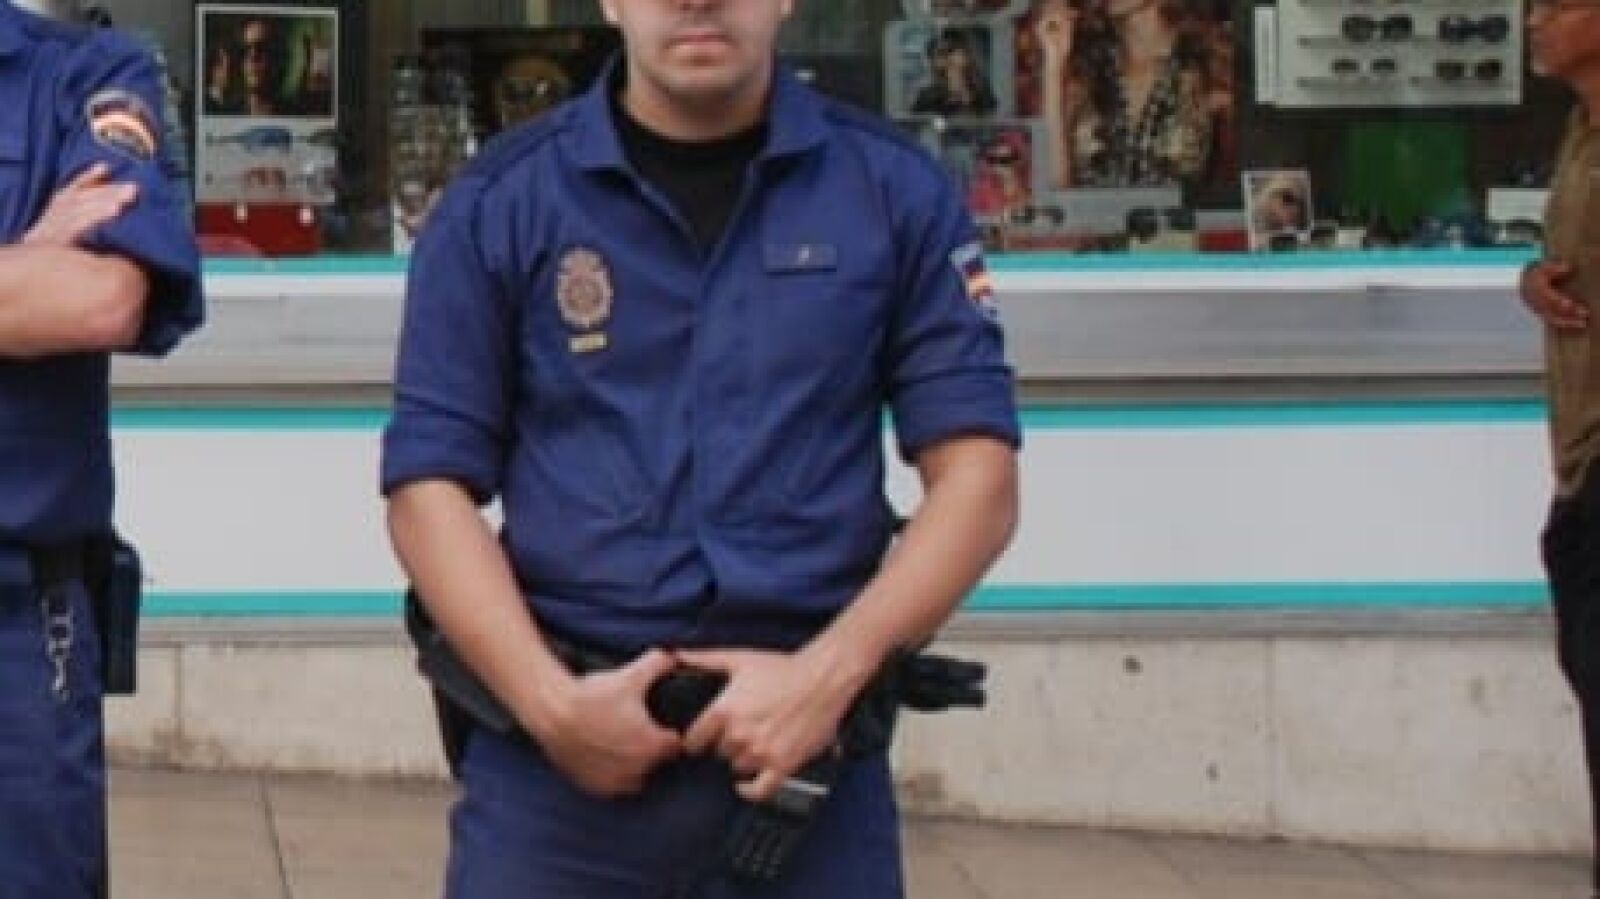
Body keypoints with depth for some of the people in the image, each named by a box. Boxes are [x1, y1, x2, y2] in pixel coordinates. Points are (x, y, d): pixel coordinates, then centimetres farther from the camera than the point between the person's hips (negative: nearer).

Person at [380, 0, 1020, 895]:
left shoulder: (895, 189, 2)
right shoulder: (500, 203, 1)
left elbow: (976, 472, 0)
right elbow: (431, 484, 0)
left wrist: (831, 672, -13)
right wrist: (552, 704, -13)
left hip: (810, 738, 1)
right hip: (557, 755, 0)